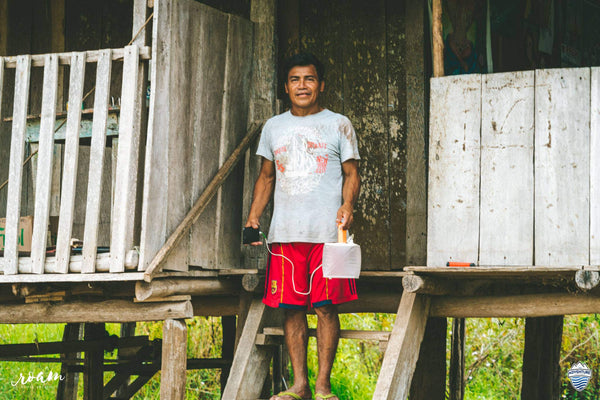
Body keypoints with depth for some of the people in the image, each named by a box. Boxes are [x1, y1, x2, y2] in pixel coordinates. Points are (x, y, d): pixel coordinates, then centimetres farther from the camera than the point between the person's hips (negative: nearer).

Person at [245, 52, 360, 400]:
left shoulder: (338, 125, 7)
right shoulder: (274, 127, 16)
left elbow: (351, 174, 5)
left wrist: (348, 205, -14)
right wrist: (253, 218, 11)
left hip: (327, 231, -3)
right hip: (284, 233, 3)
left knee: (326, 306, -7)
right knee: (291, 307, 2)